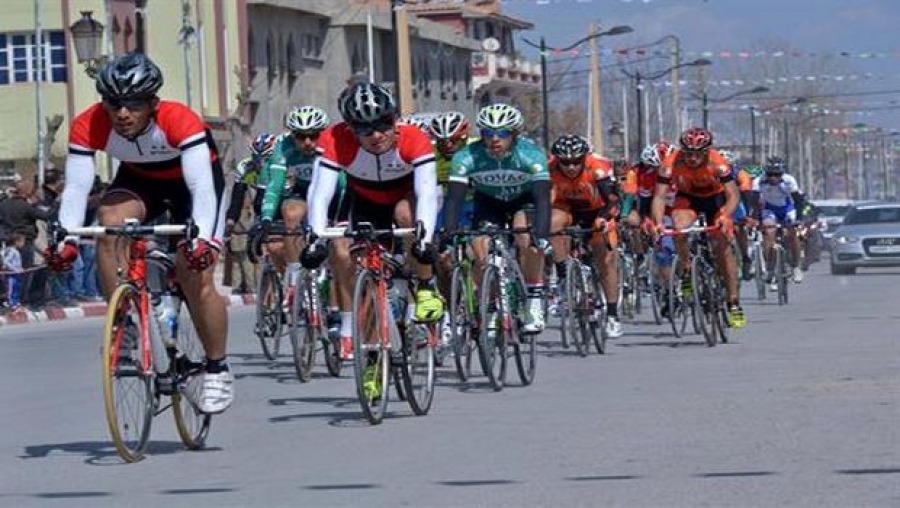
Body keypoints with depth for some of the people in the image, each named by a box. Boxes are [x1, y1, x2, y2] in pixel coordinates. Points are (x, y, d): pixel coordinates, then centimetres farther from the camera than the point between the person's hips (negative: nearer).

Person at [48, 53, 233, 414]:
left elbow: (201, 186, -43)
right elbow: (76, 185, -32)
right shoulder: (88, 126, -28)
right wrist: (66, 238, -47)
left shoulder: (179, 121, -36)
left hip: (191, 179, -3)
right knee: (110, 221, -30)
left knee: (196, 276, -15)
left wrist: (202, 237, -57)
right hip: (139, 179, 3)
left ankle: (217, 369, 5)